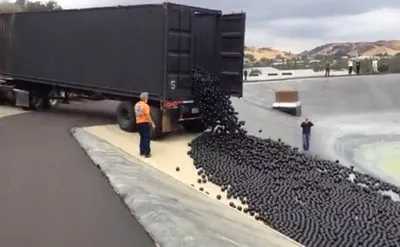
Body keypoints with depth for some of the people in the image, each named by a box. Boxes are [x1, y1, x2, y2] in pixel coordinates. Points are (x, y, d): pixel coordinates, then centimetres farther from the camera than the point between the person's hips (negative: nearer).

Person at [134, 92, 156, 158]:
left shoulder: (136, 105, 8)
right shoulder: (145, 105, -17)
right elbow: (148, 115, -19)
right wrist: (152, 123, -14)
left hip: (138, 123, 7)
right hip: (145, 123, -7)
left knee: (142, 137, 18)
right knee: (146, 138, -2)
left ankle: (142, 152, 20)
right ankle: (147, 153, -3)